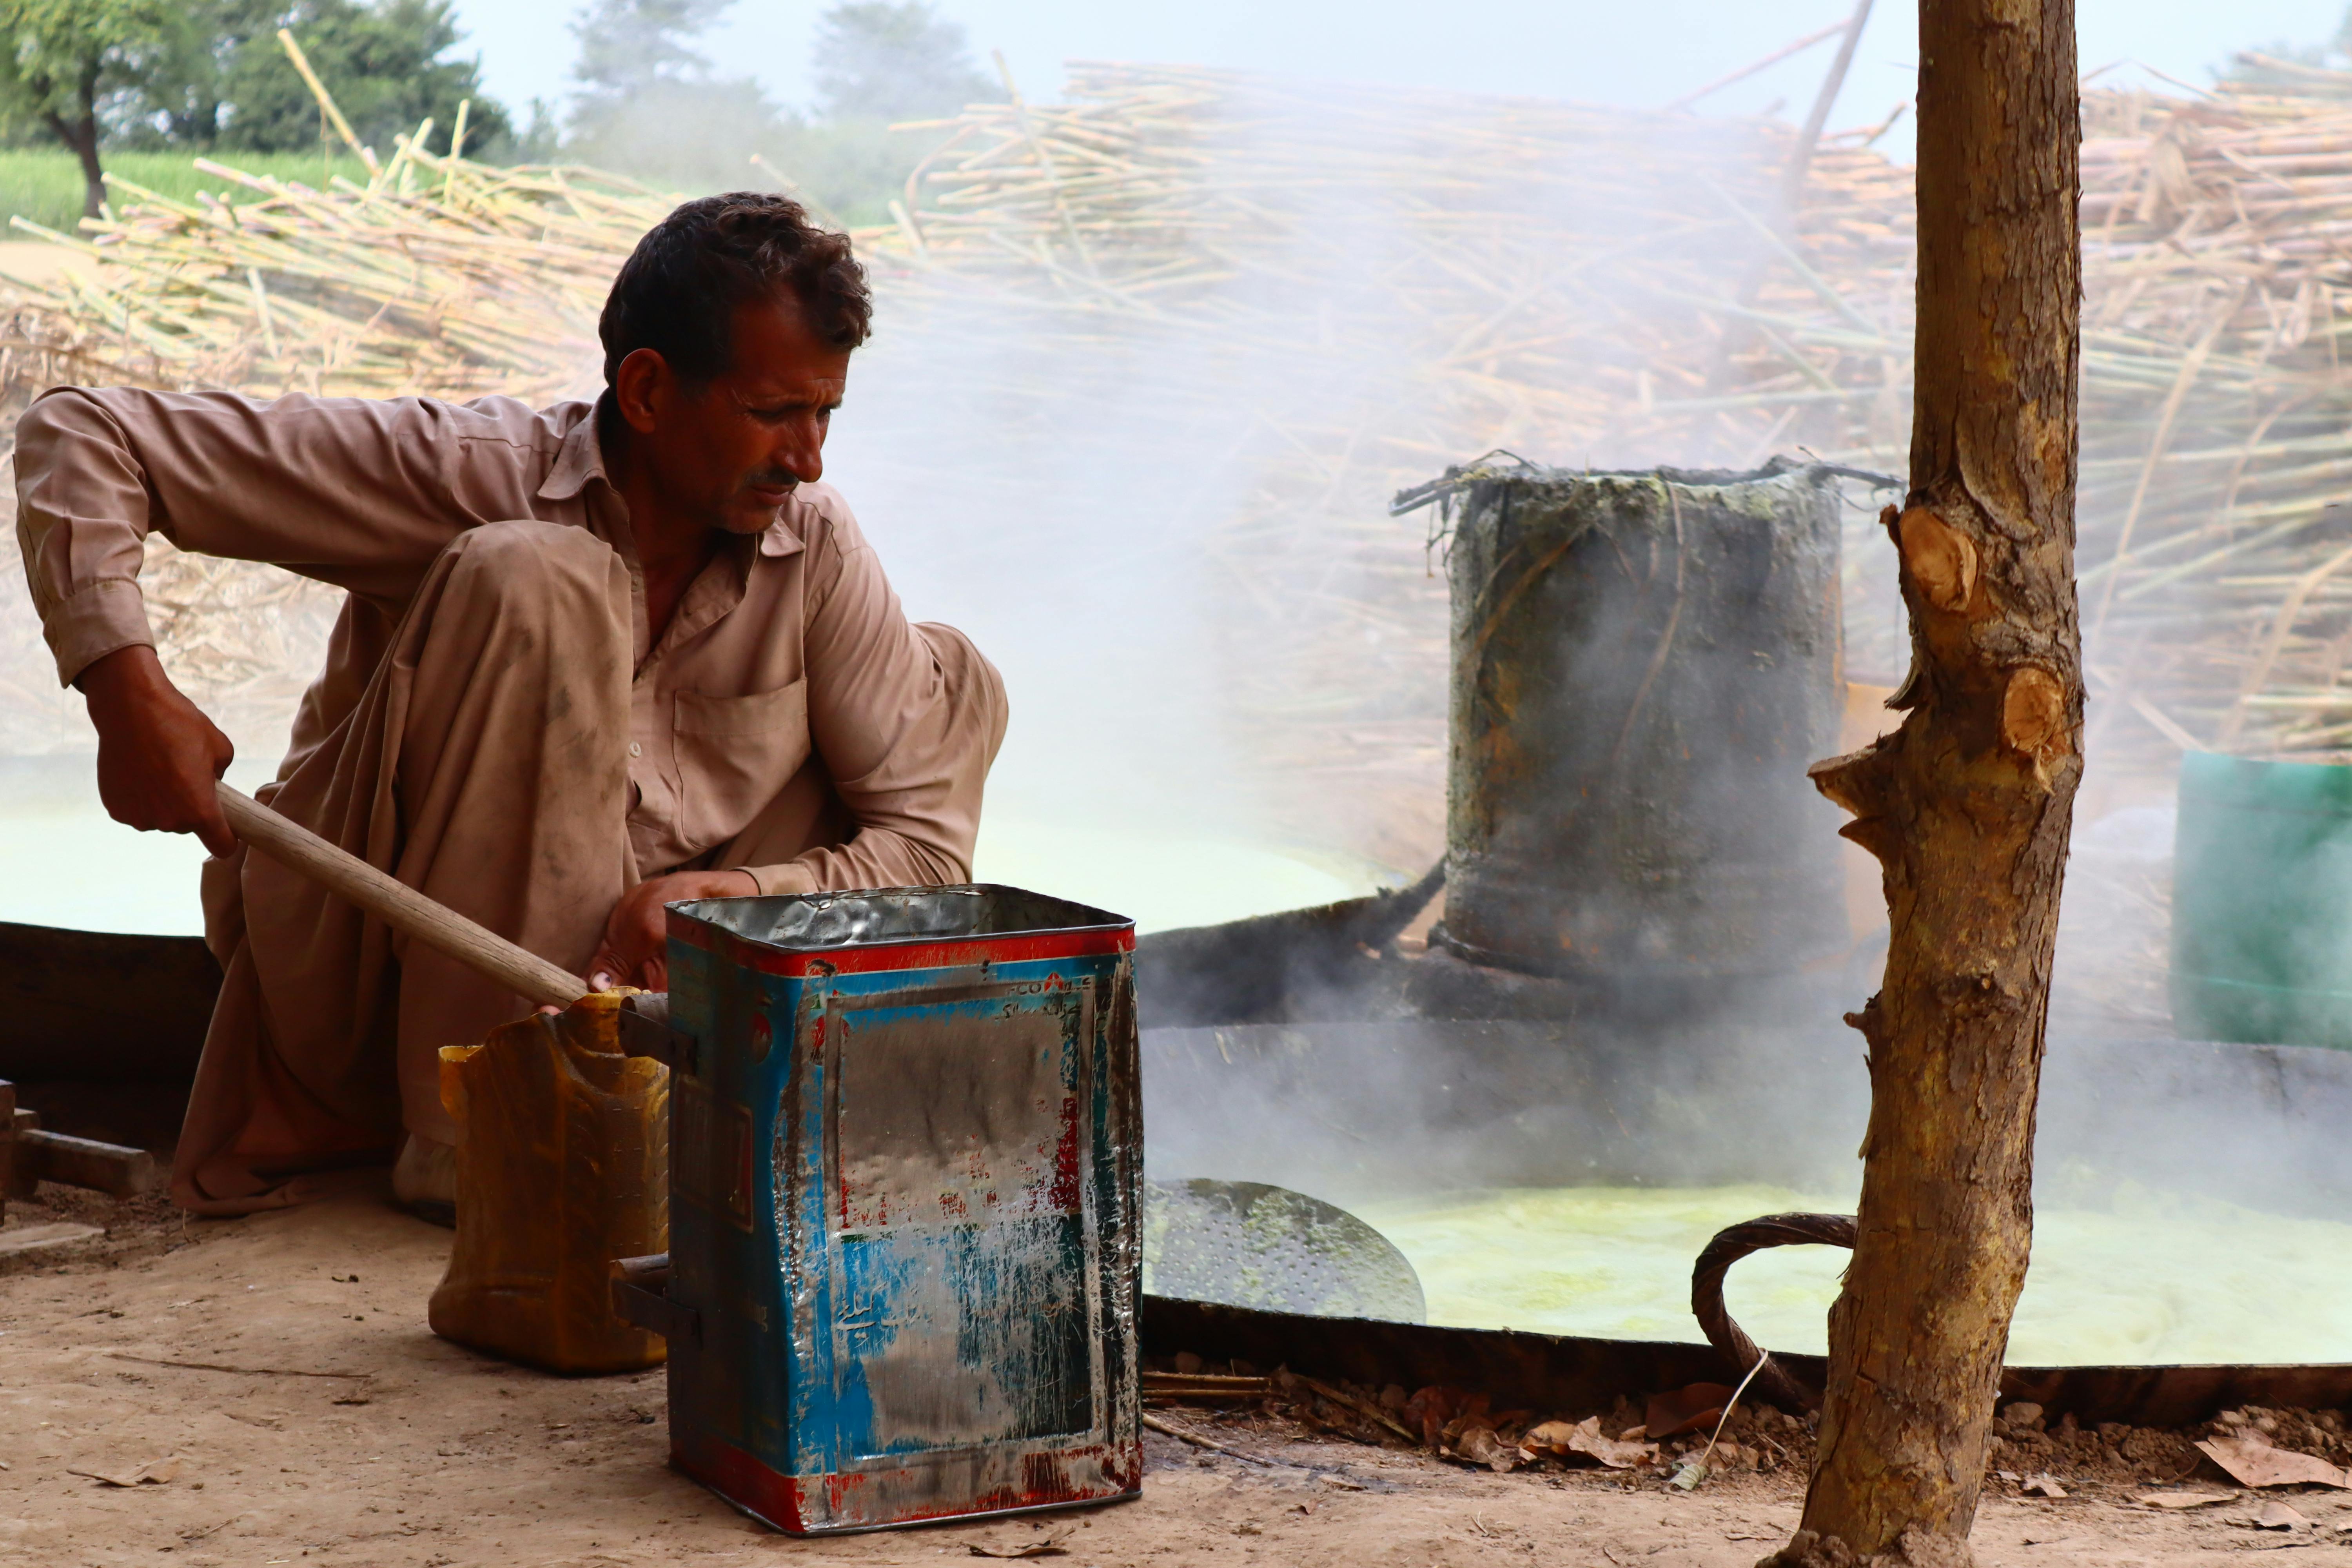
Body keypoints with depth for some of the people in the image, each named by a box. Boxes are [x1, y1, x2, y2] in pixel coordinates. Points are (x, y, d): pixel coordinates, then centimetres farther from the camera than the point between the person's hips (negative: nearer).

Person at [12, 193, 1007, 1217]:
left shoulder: (817, 547, -7)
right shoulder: (474, 471, -17)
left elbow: (927, 845, -8)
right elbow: (80, 437, -16)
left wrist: (732, 896, -27)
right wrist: (129, 690, -31)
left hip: (636, 969, 4)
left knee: (952, 681, -2)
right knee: (532, 579, -29)